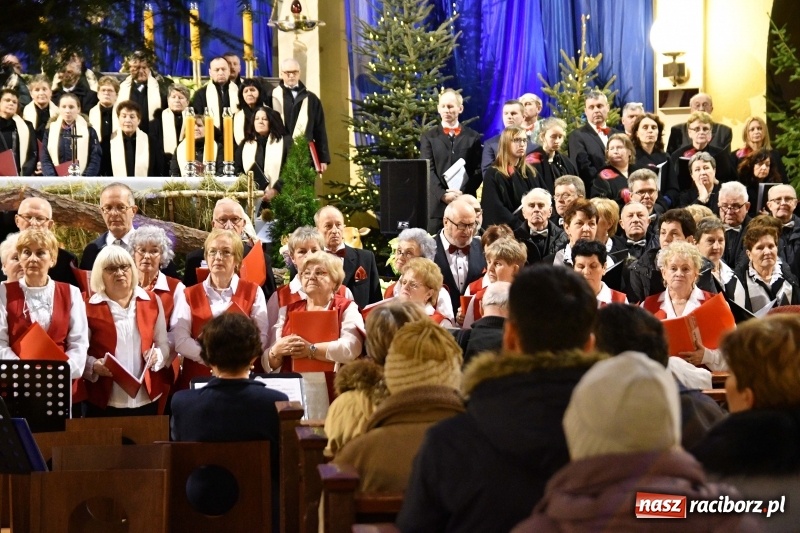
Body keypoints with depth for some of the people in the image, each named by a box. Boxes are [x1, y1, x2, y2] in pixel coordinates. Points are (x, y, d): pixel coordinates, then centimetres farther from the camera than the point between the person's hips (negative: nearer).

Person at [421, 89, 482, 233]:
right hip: (437, 204, 0)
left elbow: (478, 170, 6)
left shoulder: (473, 137, 12)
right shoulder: (429, 137, 10)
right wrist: (442, 194, -14)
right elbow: (428, 171, 1)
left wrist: (463, 193, -10)